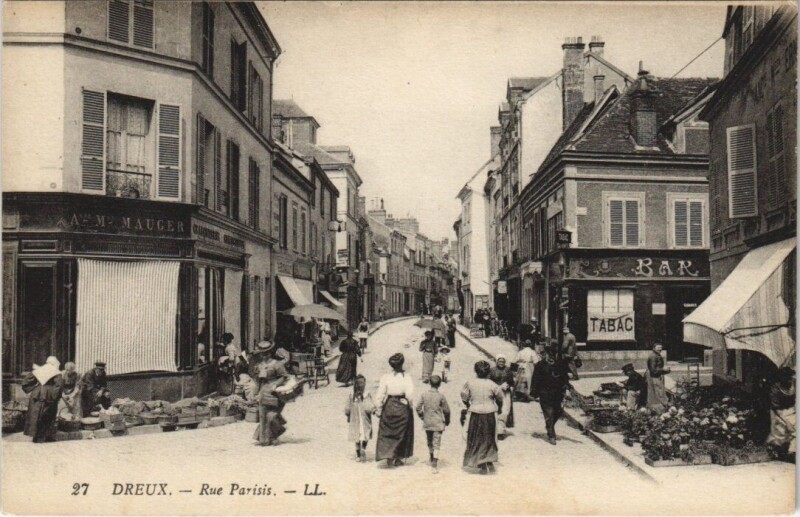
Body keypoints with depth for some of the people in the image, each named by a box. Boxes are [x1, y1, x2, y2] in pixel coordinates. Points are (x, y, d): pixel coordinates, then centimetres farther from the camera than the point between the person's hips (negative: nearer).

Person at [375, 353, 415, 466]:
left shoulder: (385, 377, -8)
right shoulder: (407, 377, -11)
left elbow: (379, 396, -7)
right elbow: (410, 395, -18)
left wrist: (378, 410, 3)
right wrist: (409, 404, 2)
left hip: (388, 407, 0)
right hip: (402, 408, 0)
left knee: (387, 433, 12)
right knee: (401, 433, 15)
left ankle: (388, 456, -1)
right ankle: (397, 458, 21)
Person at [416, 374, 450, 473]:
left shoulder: (424, 395, -4)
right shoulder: (441, 396, -11)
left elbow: (418, 407, -1)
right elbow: (446, 410, -5)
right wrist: (447, 420, 12)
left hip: (427, 423, 3)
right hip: (438, 423, -3)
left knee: (429, 443, 20)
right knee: (436, 444, -2)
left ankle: (432, 460, 38)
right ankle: (435, 466, -10)